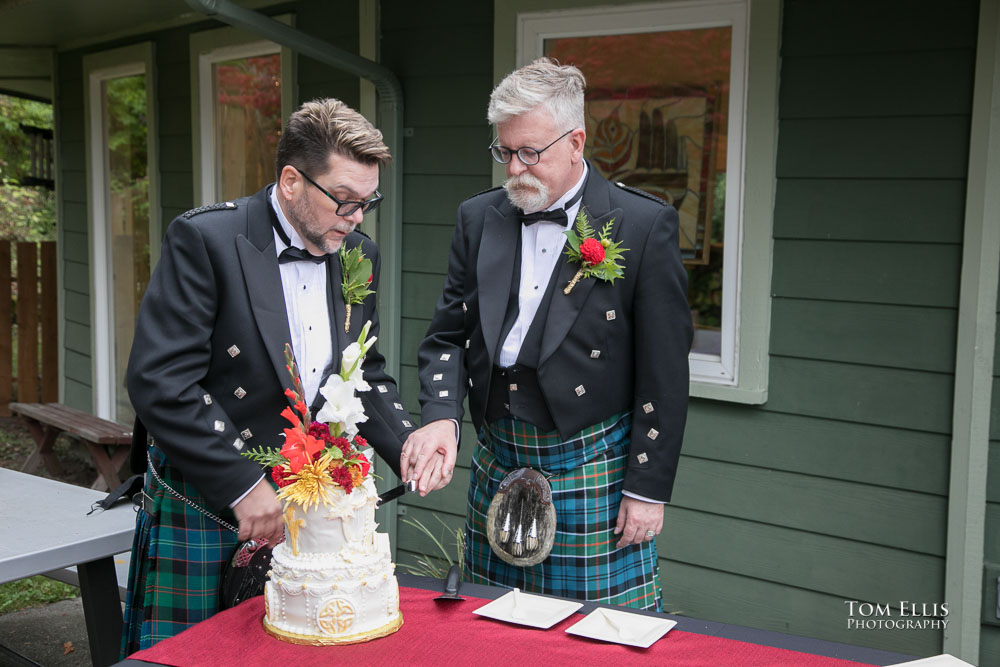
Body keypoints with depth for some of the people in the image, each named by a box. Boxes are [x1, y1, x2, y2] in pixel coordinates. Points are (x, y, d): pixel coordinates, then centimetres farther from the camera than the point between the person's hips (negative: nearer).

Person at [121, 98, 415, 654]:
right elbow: (160, 382, -21)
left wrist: (408, 448, -3)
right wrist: (244, 486, -22)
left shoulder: (359, 255, 5)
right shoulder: (204, 239, -15)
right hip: (202, 506, -5)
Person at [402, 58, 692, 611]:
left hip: (592, 472, -4)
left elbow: (664, 371, -7)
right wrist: (440, 415, -10)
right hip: (496, 466, 5)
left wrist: (648, 488, -8)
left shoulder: (644, 225, -8)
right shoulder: (478, 219, 6)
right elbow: (448, 335, 9)